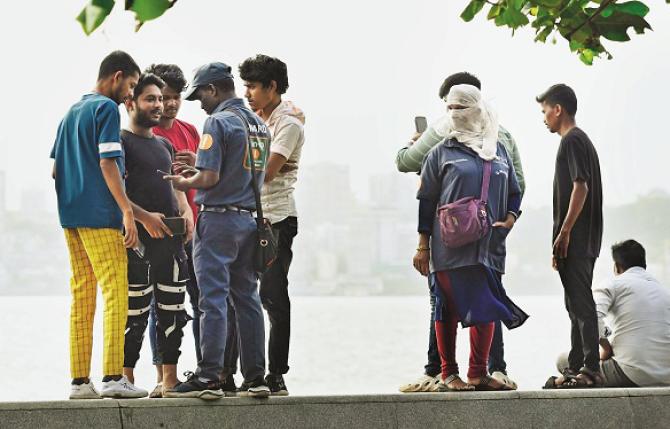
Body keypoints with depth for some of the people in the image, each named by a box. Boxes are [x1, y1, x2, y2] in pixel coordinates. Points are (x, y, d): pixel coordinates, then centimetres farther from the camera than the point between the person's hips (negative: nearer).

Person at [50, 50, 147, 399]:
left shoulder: (72, 112, 20)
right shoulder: (106, 108, -6)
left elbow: (56, 169, 20)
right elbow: (107, 163, -15)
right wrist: (127, 211, -17)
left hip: (71, 215, 8)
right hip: (100, 216, -8)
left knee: (82, 297, 7)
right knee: (115, 294, -8)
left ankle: (79, 380, 5)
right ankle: (113, 377, -14)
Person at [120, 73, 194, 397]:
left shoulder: (165, 145, 21)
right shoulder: (121, 142, -2)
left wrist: (186, 212, 6)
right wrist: (144, 217, -21)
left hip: (171, 238, 7)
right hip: (138, 238, -7)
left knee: (172, 310, 6)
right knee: (135, 313, -6)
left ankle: (169, 378, 11)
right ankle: (127, 379, -1)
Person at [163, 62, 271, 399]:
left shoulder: (218, 122, -11)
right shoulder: (259, 124, 14)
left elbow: (209, 178, -19)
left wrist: (182, 182, 2)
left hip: (218, 219, -8)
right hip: (249, 218, 8)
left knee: (213, 299, -7)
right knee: (247, 298, 10)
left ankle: (208, 377, -8)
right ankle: (255, 377, 10)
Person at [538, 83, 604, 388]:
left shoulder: (572, 140, -10)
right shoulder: (582, 140, 21)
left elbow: (580, 186, -20)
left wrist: (564, 232, -19)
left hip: (574, 240, -10)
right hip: (585, 239, 10)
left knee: (580, 303, -10)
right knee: (577, 303, 13)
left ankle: (591, 369, -11)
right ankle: (576, 368, 19)